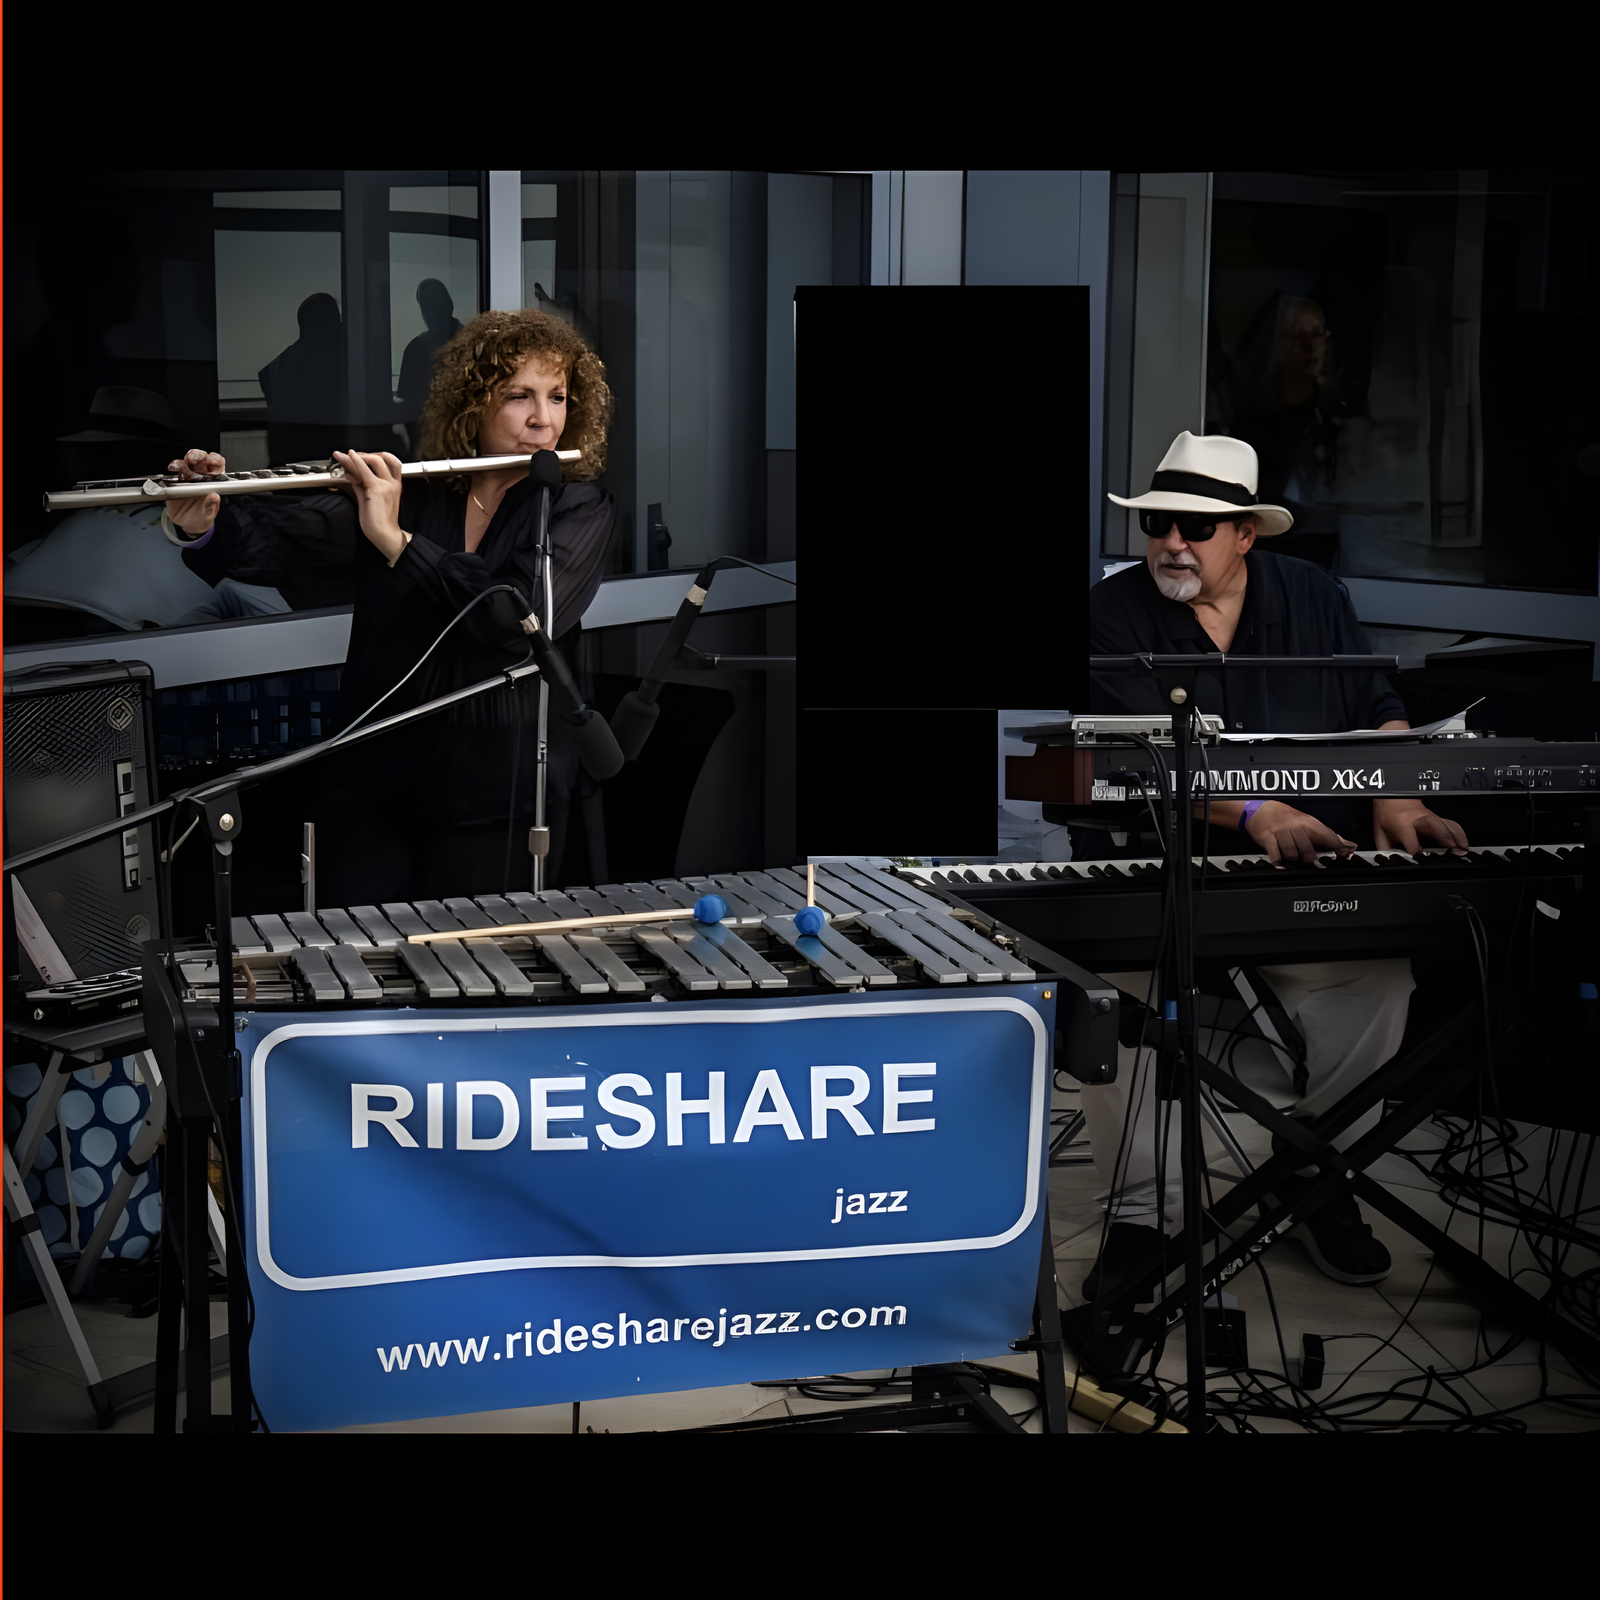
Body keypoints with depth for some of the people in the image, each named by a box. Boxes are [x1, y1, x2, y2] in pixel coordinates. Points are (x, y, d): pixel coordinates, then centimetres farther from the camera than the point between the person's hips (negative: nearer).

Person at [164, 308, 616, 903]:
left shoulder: (582, 508, -2)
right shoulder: (405, 489, 5)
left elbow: (522, 616, -20)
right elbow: (289, 545, -5)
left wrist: (397, 541, -22)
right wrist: (207, 525, -25)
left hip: (495, 799, -2)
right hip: (374, 787, 3)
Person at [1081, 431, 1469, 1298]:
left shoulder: (1310, 597, 11)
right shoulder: (1115, 612, -2)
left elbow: (1379, 713, 11)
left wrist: (1395, 800, -9)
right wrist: (1257, 813, -28)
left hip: (1314, 879, 2)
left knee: (1379, 972, -25)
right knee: (1118, 982, -31)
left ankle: (1318, 1177, -2)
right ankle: (1142, 1210, -14)